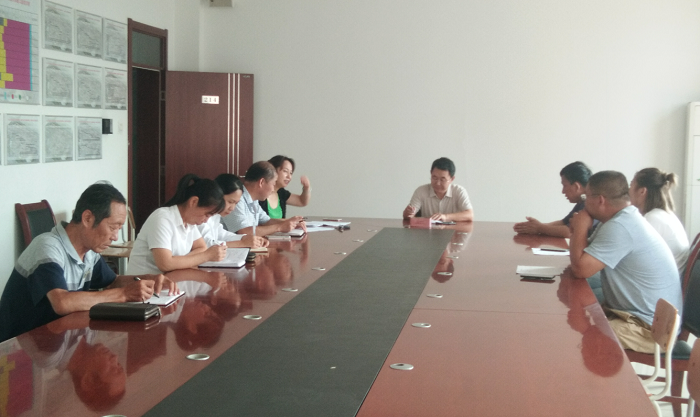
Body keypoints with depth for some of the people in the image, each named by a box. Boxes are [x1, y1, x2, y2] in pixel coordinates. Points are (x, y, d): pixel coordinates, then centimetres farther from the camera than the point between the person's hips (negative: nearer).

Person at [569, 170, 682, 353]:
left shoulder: (619, 227, -23)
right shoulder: (625, 218, 10)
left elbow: (580, 269, -24)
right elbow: (586, 259, 15)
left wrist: (580, 228, -11)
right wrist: (579, 231, -3)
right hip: (642, 315, 10)